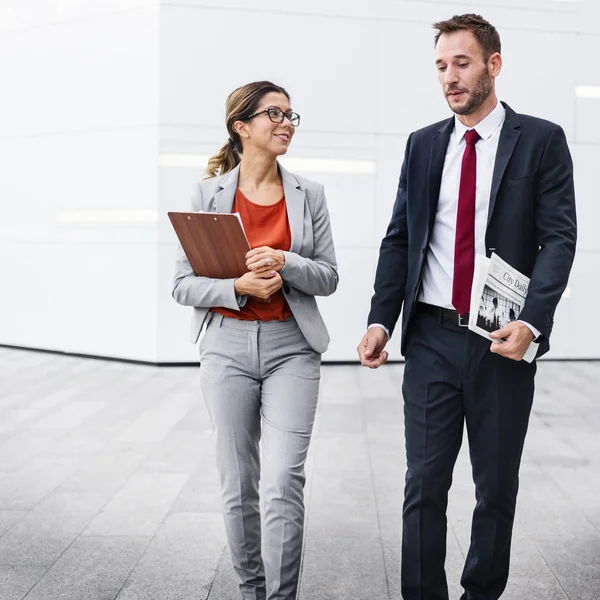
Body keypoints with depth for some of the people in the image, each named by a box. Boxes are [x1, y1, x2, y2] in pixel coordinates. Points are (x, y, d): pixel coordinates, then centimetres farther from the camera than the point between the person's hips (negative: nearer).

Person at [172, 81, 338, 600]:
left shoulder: (308, 194, 4)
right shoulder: (210, 194, 1)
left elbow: (328, 278, 5)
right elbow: (184, 284, 0)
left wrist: (284, 263, -14)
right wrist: (238, 286, -18)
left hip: (291, 347, 0)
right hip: (228, 346, 0)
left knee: (284, 481, -11)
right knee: (238, 485, 9)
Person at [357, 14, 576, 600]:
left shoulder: (541, 140, 0)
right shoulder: (422, 144, 10)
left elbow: (559, 238, -6)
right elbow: (398, 238, 10)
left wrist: (531, 322, -19)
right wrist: (380, 320, 0)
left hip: (502, 343, -2)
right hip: (431, 338, 2)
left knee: (496, 488, 11)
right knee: (423, 485, 4)